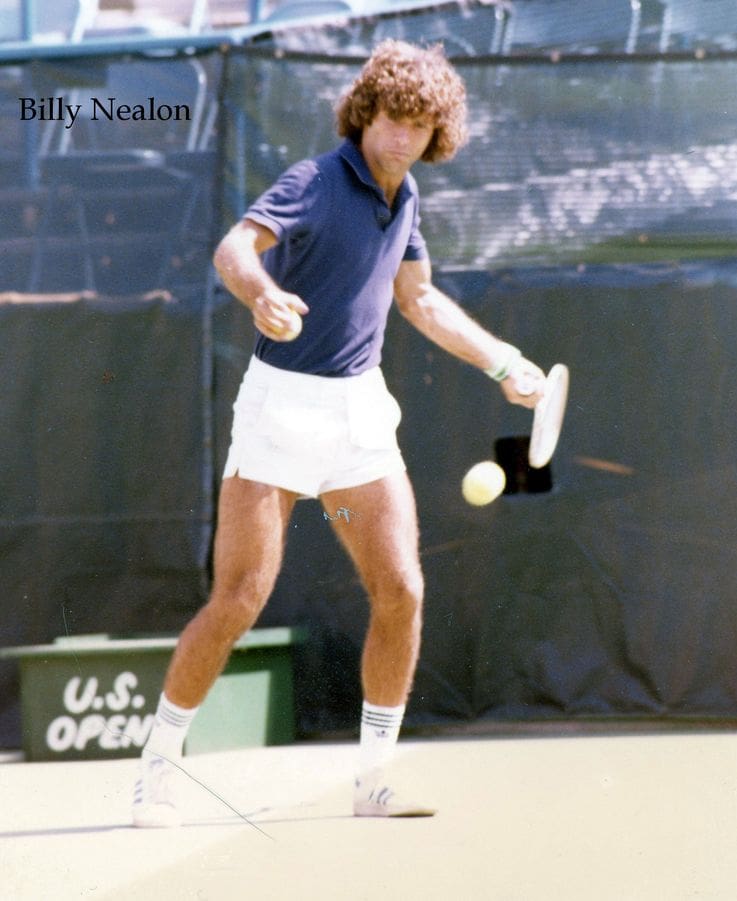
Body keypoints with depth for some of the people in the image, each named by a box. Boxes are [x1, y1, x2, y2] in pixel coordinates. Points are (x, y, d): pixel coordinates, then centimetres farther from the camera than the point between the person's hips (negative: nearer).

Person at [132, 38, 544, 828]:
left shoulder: (401, 196, 8)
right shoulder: (316, 183, -14)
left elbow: (418, 298, 25)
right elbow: (235, 247, -32)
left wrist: (501, 361, 25)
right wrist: (261, 295, -54)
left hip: (360, 411, 6)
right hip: (281, 405, -6)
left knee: (400, 591, -5)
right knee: (239, 600, -9)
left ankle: (372, 781, 6)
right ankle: (156, 768, 5)